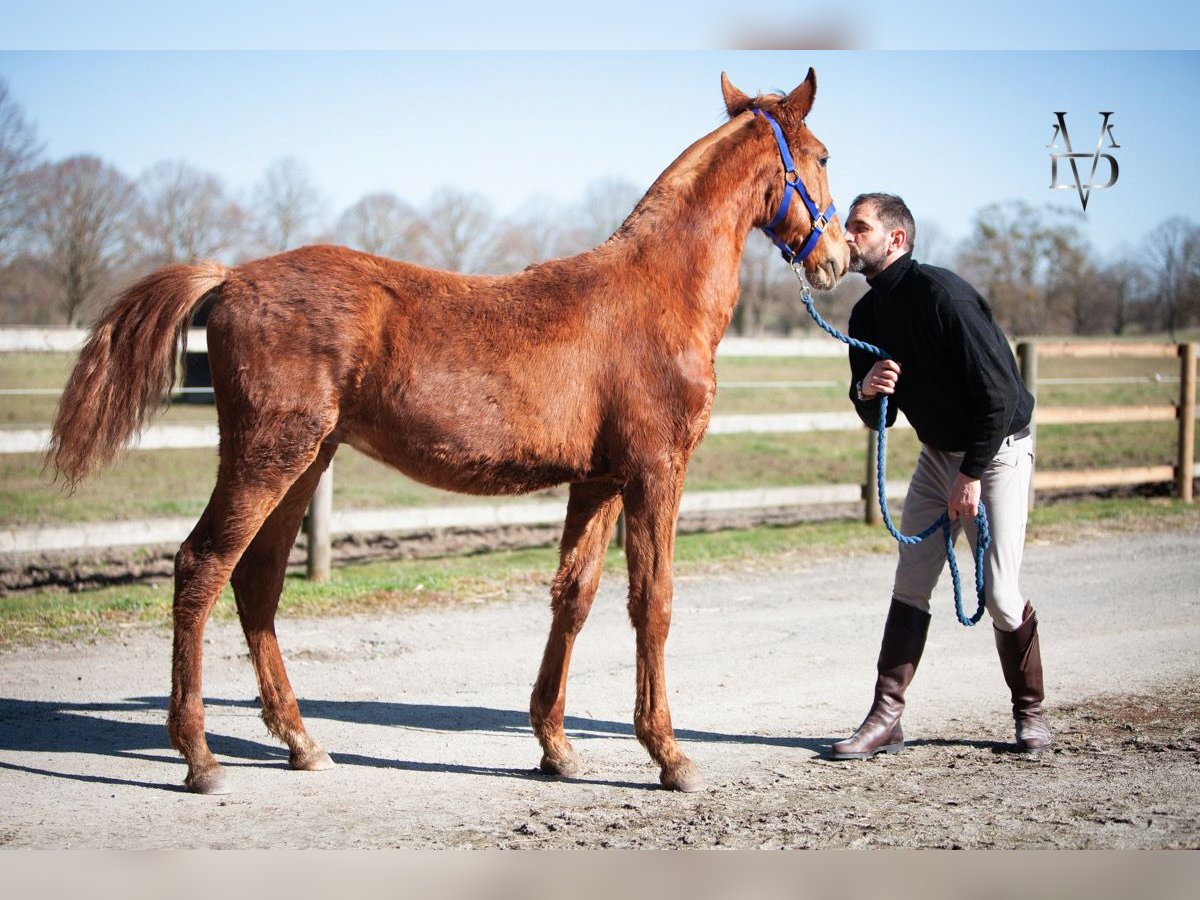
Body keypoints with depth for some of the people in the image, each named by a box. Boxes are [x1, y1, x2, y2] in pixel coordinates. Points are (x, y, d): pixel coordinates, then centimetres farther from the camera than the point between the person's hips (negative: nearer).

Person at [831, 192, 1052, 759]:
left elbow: (997, 391, -23)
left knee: (999, 594, -9)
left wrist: (972, 474, -20)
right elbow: (876, 418, 8)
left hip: (998, 449, -7)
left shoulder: (939, 292, -23)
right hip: (937, 453, 7)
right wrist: (867, 392, -16)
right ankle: (886, 718, 2)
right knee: (910, 585, 0)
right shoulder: (866, 315, 2)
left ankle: (1030, 712, 11)